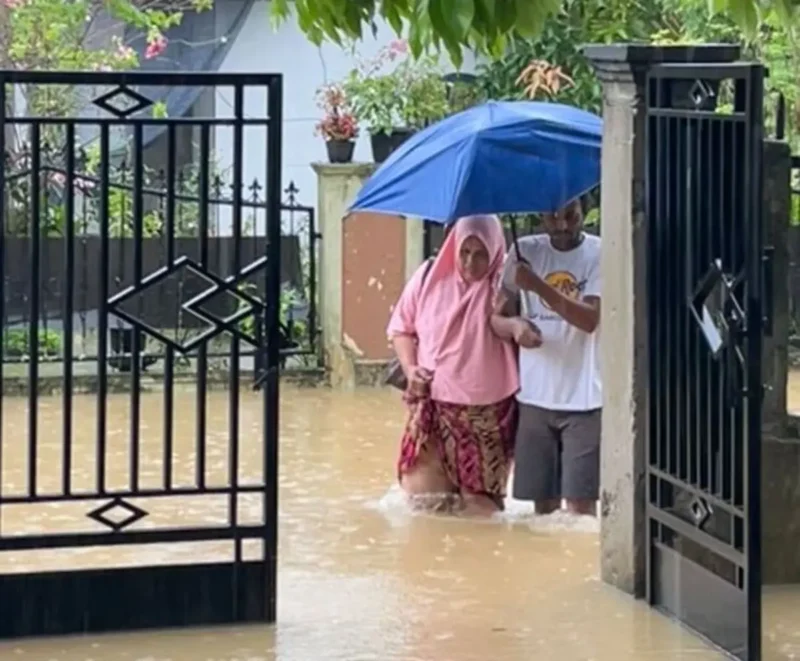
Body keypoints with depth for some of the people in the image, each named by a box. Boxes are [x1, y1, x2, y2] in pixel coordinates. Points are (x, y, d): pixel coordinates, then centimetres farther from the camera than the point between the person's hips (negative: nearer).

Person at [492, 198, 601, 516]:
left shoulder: (601, 254, -4)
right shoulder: (525, 252, 5)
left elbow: (590, 319, -17)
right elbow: (497, 318, 5)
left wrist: (539, 286, -27)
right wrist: (515, 325, -19)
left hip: (583, 400, -3)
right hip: (535, 397, 3)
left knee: (580, 504, -7)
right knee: (543, 503, 7)